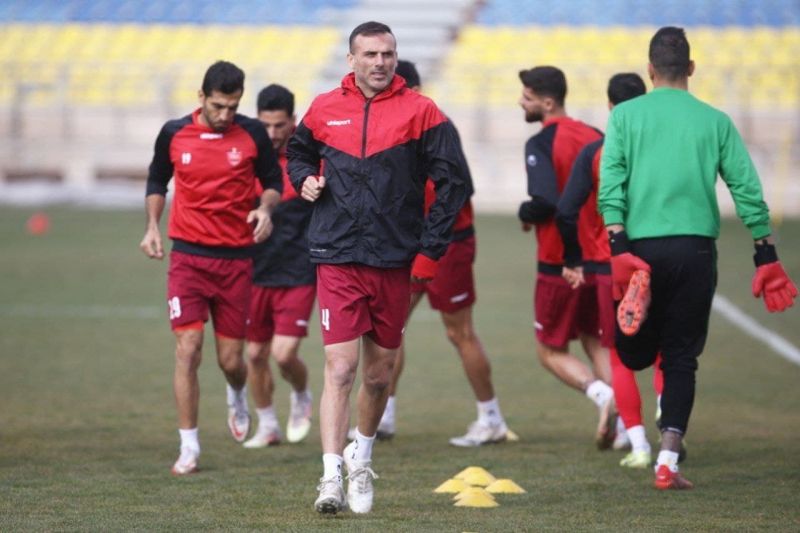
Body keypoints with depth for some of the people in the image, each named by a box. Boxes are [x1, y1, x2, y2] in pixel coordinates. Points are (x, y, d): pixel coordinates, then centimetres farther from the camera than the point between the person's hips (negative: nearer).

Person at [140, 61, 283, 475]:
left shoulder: (252, 134, -3)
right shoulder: (174, 134, 0)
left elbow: (272, 180, 8)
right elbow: (157, 180, 15)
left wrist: (266, 208, -13)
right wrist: (152, 227, 3)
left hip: (236, 259, 0)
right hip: (188, 257, 0)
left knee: (231, 360, 4)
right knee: (188, 349, -12)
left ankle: (237, 397, 42)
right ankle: (188, 446, -3)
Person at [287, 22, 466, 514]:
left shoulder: (420, 112, -1)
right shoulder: (325, 109, 5)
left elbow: (451, 184, 1)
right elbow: (299, 152, 25)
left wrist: (430, 251, -3)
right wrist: (304, 179, 2)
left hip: (396, 262, 0)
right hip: (338, 258, 0)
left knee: (380, 373, 10)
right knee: (341, 367, -11)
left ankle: (361, 457, 34)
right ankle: (332, 476, -13)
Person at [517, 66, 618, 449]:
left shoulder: (541, 144, -15)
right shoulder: (595, 137, 6)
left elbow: (545, 201, -26)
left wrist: (525, 214, -7)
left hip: (560, 263, -6)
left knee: (551, 351, 7)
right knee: (596, 342, 18)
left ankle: (602, 393, -18)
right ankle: (622, 423, 4)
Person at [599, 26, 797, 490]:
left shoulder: (626, 116, 6)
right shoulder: (715, 121, 8)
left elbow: (610, 186, -6)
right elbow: (748, 191, 4)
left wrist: (620, 248, -9)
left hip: (641, 245, 0)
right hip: (696, 249, 0)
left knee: (635, 354, 14)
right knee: (681, 358, 6)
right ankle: (668, 461, -1)